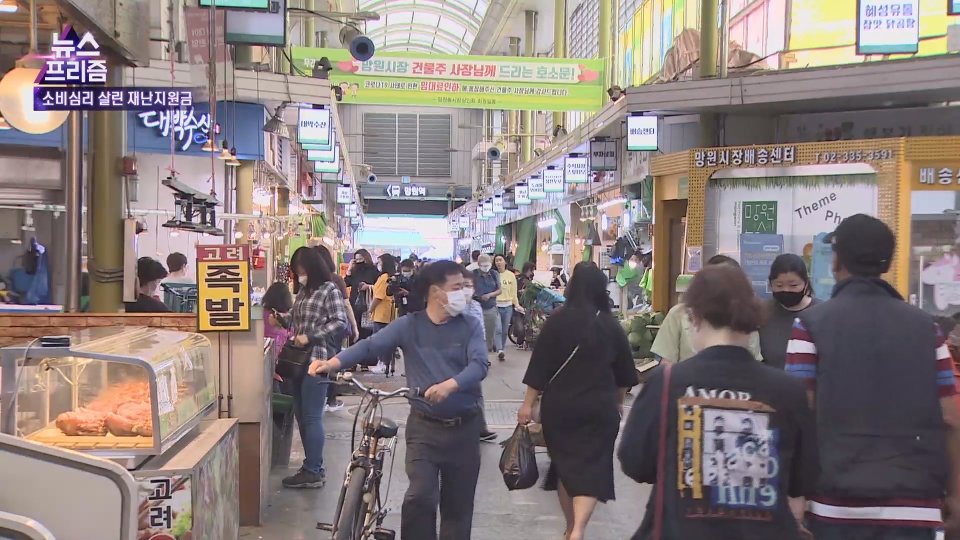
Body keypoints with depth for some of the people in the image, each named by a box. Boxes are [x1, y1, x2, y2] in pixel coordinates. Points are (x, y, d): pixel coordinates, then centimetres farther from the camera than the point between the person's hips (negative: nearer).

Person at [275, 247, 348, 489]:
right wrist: (282, 319, 1)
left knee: (312, 417, -5)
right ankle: (312, 466, 21)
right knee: (301, 415, 11)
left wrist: (310, 337, -18)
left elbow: (340, 323, -15)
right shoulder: (303, 291, 16)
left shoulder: (329, 290, -8)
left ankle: (313, 472, 1)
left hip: (317, 359, -8)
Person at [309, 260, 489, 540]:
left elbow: (479, 364, -16)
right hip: (424, 426, -1)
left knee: (458, 505, 9)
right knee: (420, 496, -16)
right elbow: (370, 344, -9)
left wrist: (449, 385, -35)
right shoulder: (408, 325, -1)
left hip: (464, 427, 1)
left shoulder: (470, 326, 0)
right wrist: (334, 362, -26)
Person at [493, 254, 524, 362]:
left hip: (508, 306, 4)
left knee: (505, 331, 10)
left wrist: (517, 305, 2)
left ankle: (501, 351, 20)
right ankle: (499, 351, -24)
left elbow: (514, 292, 8)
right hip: (496, 306, -4)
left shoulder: (511, 275, 4)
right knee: (498, 329, -17)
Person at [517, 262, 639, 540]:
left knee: (565, 465, 16)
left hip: (559, 406, 0)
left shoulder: (558, 320, -7)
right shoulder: (611, 325, 1)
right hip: (599, 408, 1)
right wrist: (617, 402, 27)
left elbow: (540, 365, -8)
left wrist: (528, 404, -2)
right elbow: (623, 372, 11)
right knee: (592, 467, 0)